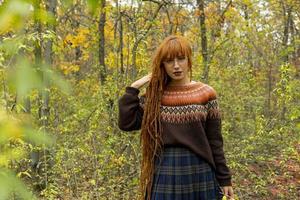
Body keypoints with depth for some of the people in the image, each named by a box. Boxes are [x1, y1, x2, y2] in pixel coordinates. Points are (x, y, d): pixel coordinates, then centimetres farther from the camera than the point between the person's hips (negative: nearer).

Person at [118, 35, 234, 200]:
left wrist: (224, 178, 0)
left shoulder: (206, 94, 1)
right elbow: (126, 123, -5)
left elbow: (215, 141, 1)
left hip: (199, 174, -1)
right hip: (164, 175, 1)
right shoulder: (154, 96, 5)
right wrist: (133, 88, -4)